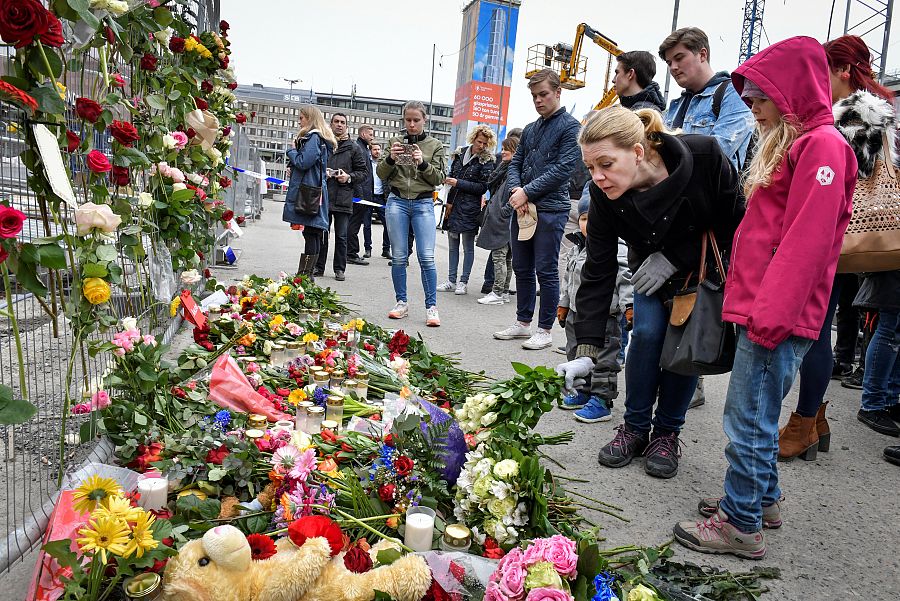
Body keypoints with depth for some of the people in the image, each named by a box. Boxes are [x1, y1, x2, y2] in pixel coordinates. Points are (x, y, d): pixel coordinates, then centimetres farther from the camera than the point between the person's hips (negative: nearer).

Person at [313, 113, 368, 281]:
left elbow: (362, 171, 7)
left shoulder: (353, 148, 7)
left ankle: (339, 269, 12)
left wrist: (349, 177, -9)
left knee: (341, 236, 3)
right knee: (322, 233, 8)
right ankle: (319, 267, 17)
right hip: (323, 196, 1)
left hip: (343, 198, -1)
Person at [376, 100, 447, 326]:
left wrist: (423, 164, -17)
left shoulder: (435, 145, 6)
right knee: (398, 256, 3)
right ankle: (401, 303, 14)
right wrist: (390, 159, -14)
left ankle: (431, 307, -4)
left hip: (423, 204, -1)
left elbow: (439, 178, 0)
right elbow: (381, 175, 6)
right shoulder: (395, 141, 8)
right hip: (397, 202, 2)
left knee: (427, 257, -9)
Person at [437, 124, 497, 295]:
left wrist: (458, 183, -14)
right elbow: (451, 176, 12)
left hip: (470, 207, -5)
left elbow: (483, 187, -8)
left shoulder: (486, 161, -4)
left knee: (468, 246, 0)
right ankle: (451, 280, 15)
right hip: (453, 205, 5)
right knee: (453, 244, 9)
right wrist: (449, 201, 2)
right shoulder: (460, 153, 9)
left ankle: (463, 282, 7)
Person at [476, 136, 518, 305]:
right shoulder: (506, 167, 17)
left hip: (505, 220, -10)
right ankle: (504, 292, 20)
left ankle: (498, 293, -1)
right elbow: (491, 182, 14)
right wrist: (502, 163, 7)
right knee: (506, 257, 13)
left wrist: (503, 212, -17)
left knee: (499, 256, -6)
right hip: (499, 219, 10)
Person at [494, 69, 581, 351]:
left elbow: (563, 168, -13)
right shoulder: (529, 130, 17)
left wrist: (527, 192, -15)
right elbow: (515, 164, 16)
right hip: (522, 209, 7)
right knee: (522, 269, 12)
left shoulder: (570, 126, -4)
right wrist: (516, 191, -5)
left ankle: (544, 330, 8)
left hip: (550, 210, -7)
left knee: (546, 271, -2)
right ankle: (523, 322, 24)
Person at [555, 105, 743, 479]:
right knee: (647, 331, -14)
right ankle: (635, 427, 5)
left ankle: (667, 432, 10)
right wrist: (585, 352, -30)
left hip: (708, 265, -1)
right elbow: (597, 274, -25)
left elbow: (735, 223, -20)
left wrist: (674, 260, -27)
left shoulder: (705, 157, -36)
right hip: (653, 266, 2)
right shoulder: (604, 194, -28)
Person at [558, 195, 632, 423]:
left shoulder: (616, 249, -14)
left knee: (602, 359, 0)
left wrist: (629, 306, -23)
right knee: (577, 355, 19)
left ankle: (601, 400, 9)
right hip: (576, 314, 8)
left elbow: (626, 280, -16)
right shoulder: (577, 247, 11)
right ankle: (585, 391, 35)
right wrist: (564, 304, 24)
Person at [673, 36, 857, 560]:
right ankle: (763, 498, 32)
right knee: (759, 413, 18)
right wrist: (752, 303, 16)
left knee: (749, 419, -3)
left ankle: (741, 525, 9)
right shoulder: (792, 143, 20)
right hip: (764, 309, 9)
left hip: (779, 316, -9)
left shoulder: (822, 144, -10)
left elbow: (805, 243, -19)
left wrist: (770, 315, -21)